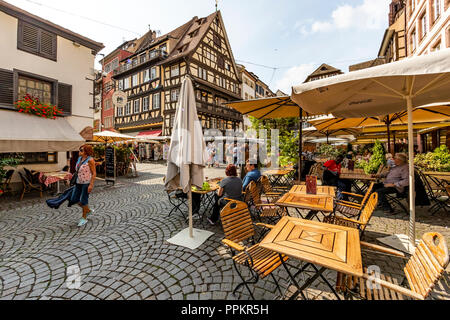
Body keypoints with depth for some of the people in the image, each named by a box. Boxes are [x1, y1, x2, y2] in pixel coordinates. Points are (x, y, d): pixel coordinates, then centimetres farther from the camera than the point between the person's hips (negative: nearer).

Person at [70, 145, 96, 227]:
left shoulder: (90, 160, -15)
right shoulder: (80, 158, 8)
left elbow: (94, 173, -16)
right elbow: (78, 170, 19)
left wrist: (91, 185, -20)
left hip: (87, 183, -8)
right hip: (79, 182, 8)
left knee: (83, 201, 1)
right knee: (74, 199, 11)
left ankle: (84, 218, 19)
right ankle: (88, 211, 29)